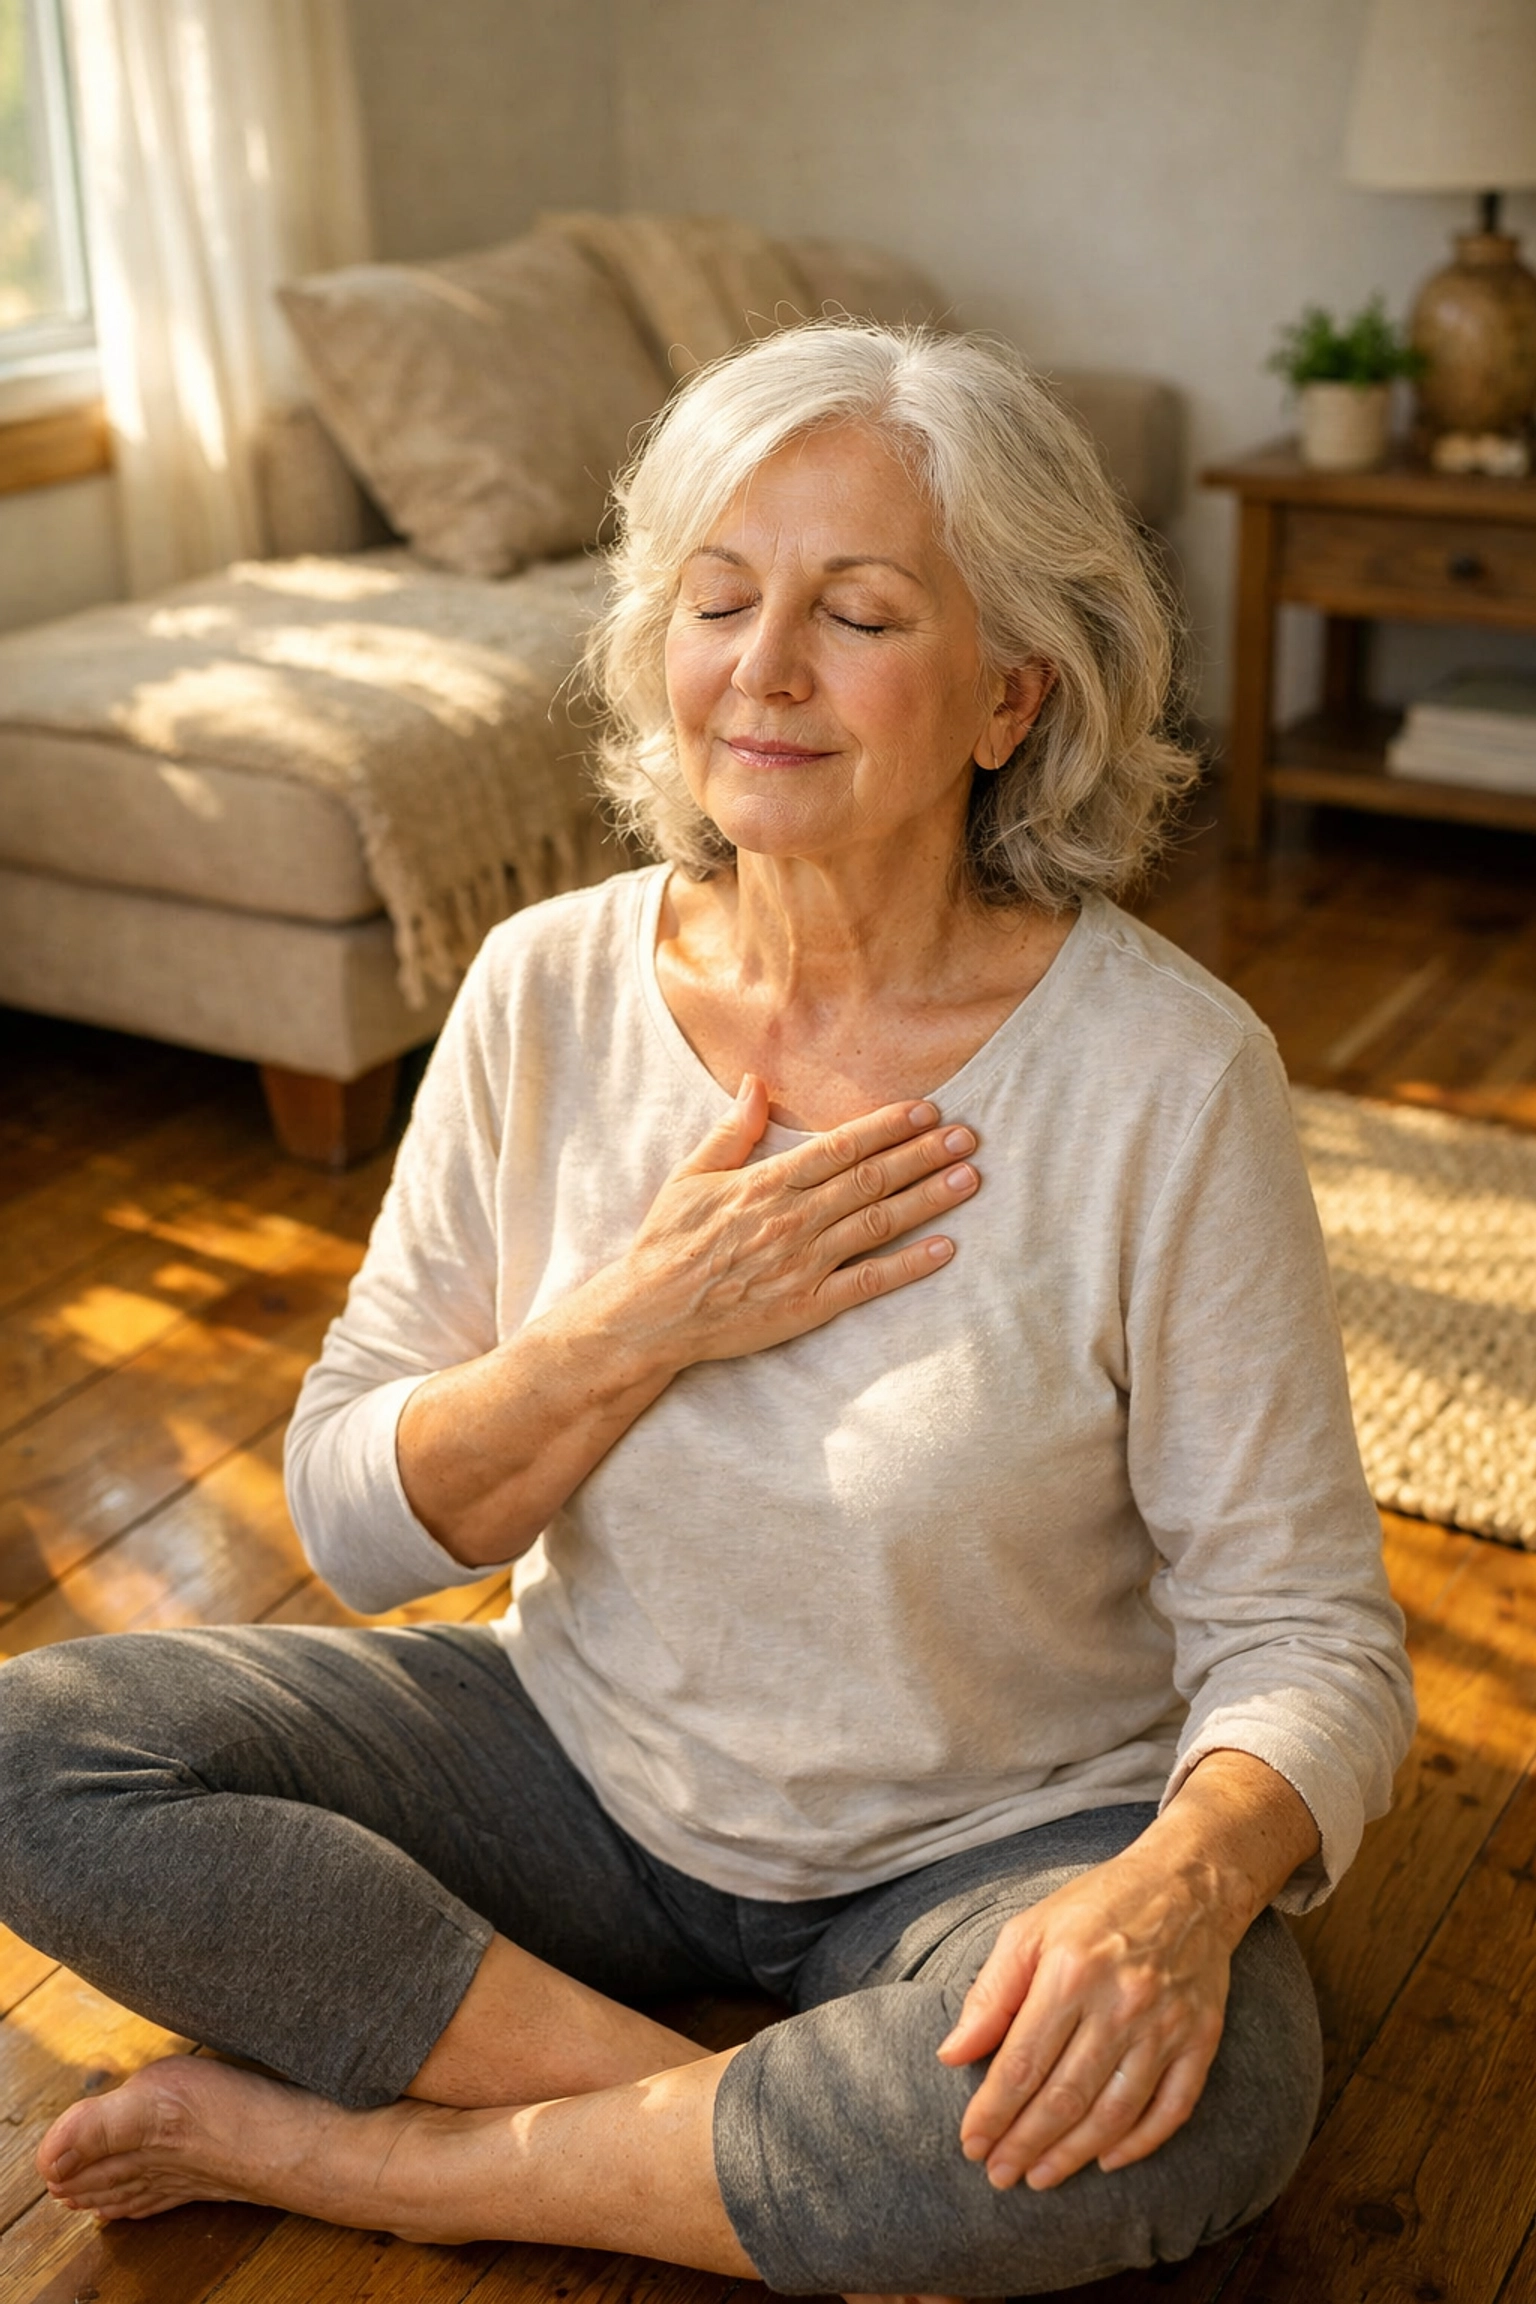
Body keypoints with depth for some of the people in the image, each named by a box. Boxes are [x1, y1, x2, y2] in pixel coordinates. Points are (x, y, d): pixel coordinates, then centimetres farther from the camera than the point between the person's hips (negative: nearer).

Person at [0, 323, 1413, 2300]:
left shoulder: (1164, 1075, -18)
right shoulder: (551, 991, -8)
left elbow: (1305, 1634, -14)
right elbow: (353, 1519, -4)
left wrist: (1181, 1883, -36)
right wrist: (641, 1324, -21)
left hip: (984, 1840, -2)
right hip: (585, 1763, 3)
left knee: (1197, 2093, -34)